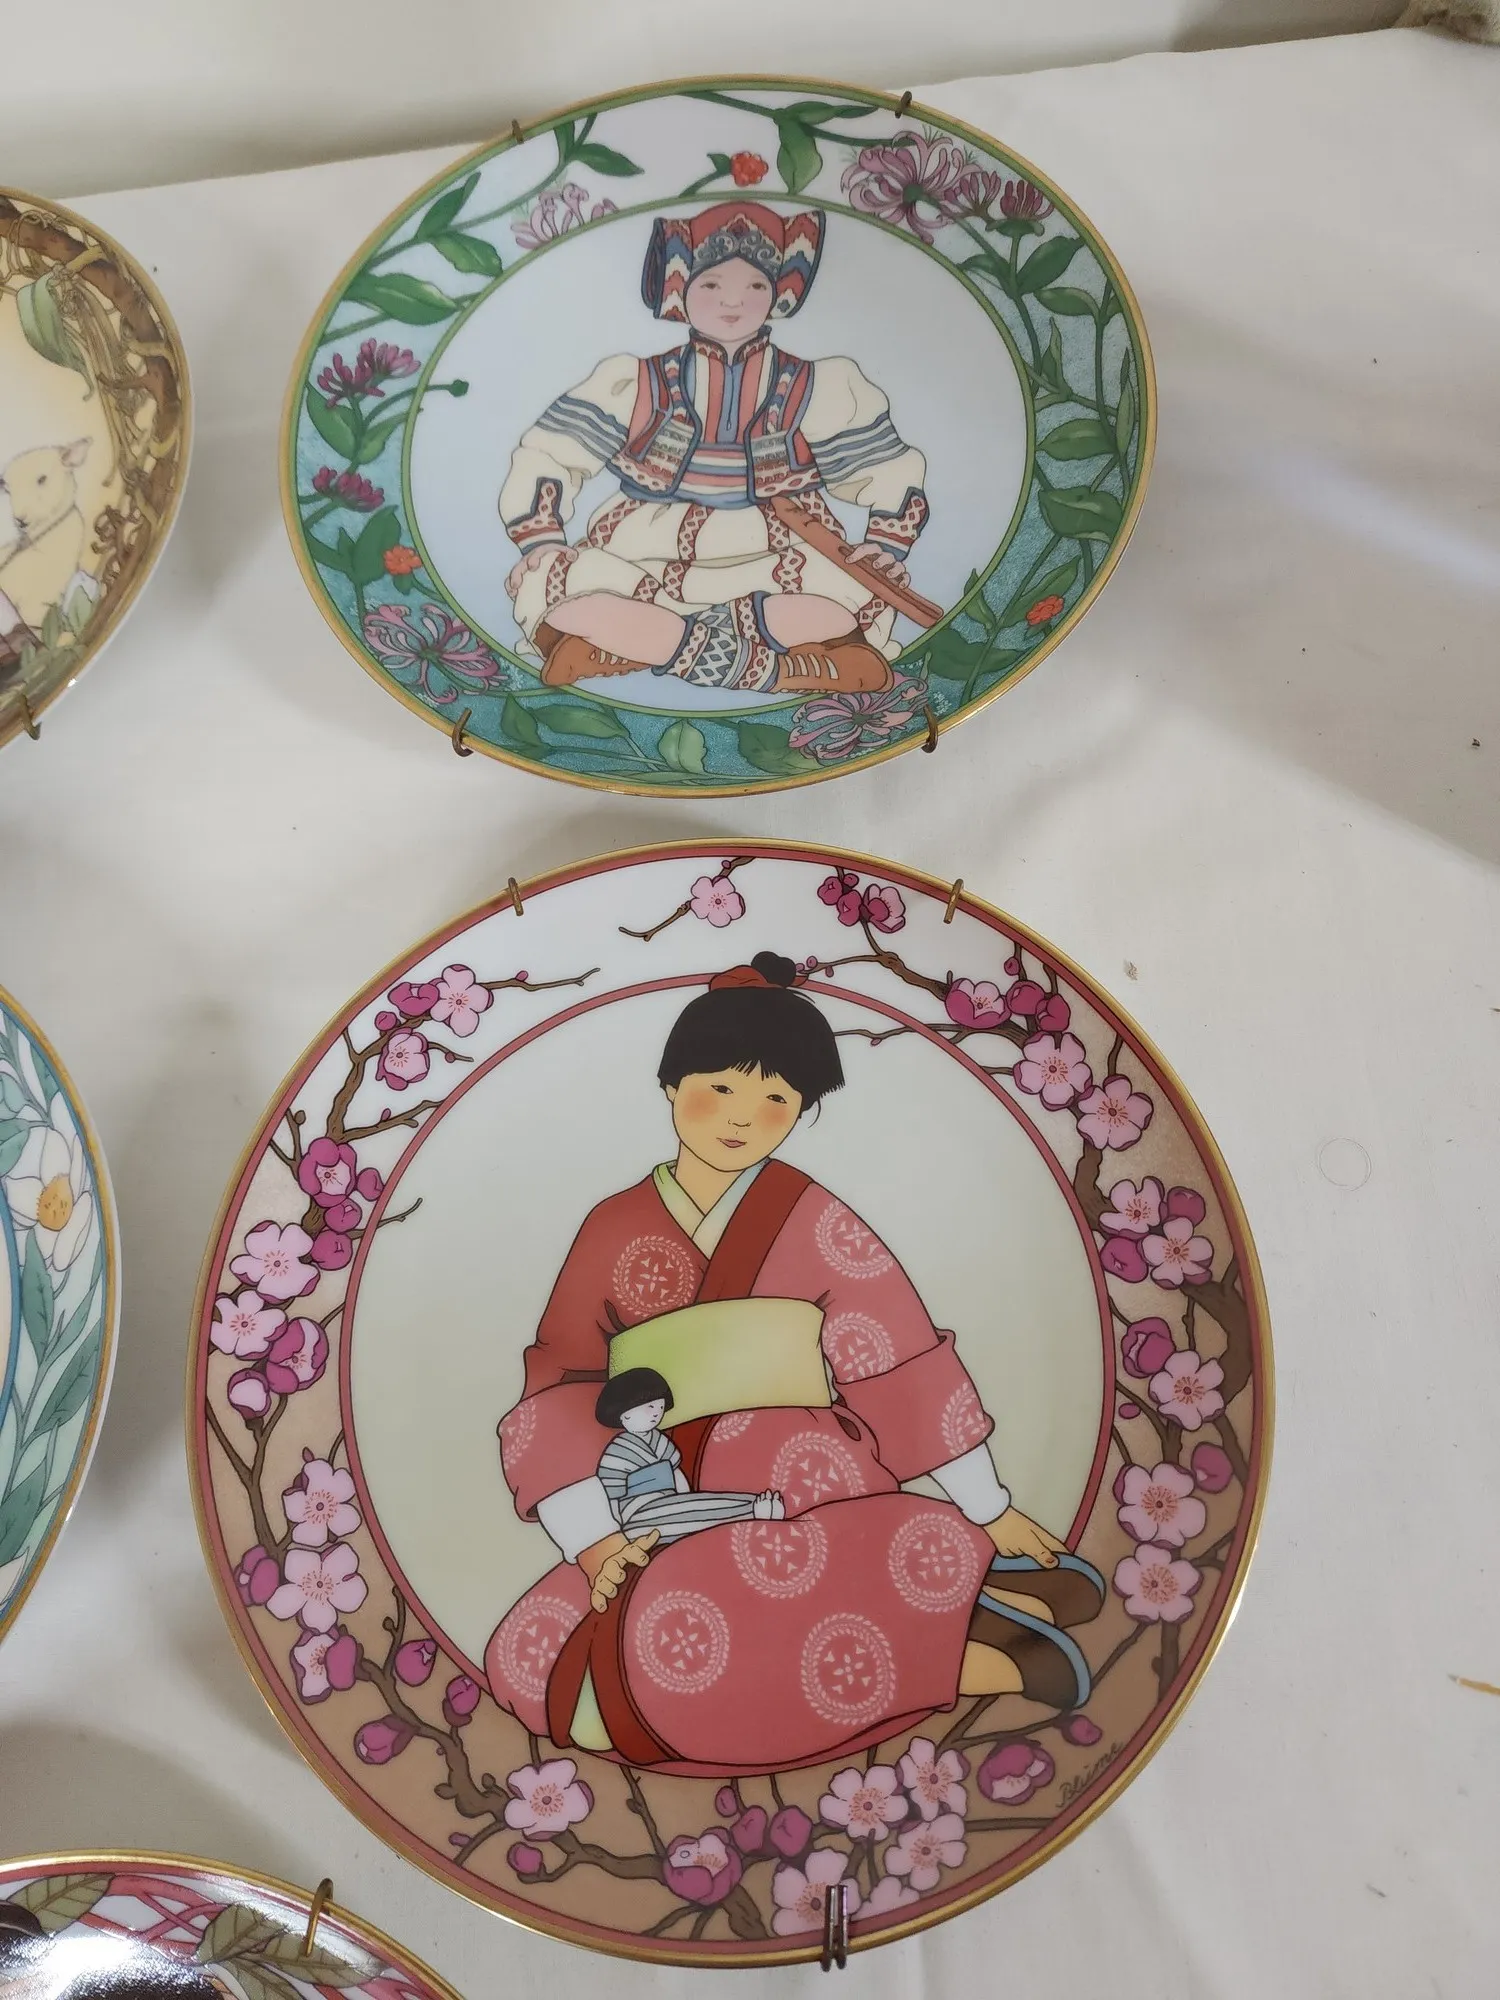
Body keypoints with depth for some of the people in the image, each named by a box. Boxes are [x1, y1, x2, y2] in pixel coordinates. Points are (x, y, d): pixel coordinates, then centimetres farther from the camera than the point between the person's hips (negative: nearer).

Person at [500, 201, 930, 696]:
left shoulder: (818, 389, 10)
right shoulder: (635, 383, 9)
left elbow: (892, 469, 11)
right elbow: (544, 457, 7)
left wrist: (887, 542, -8)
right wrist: (543, 543, -9)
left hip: (771, 579, 0)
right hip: (644, 569, 0)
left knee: (862, 589, -32)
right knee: (545, 582, -28)